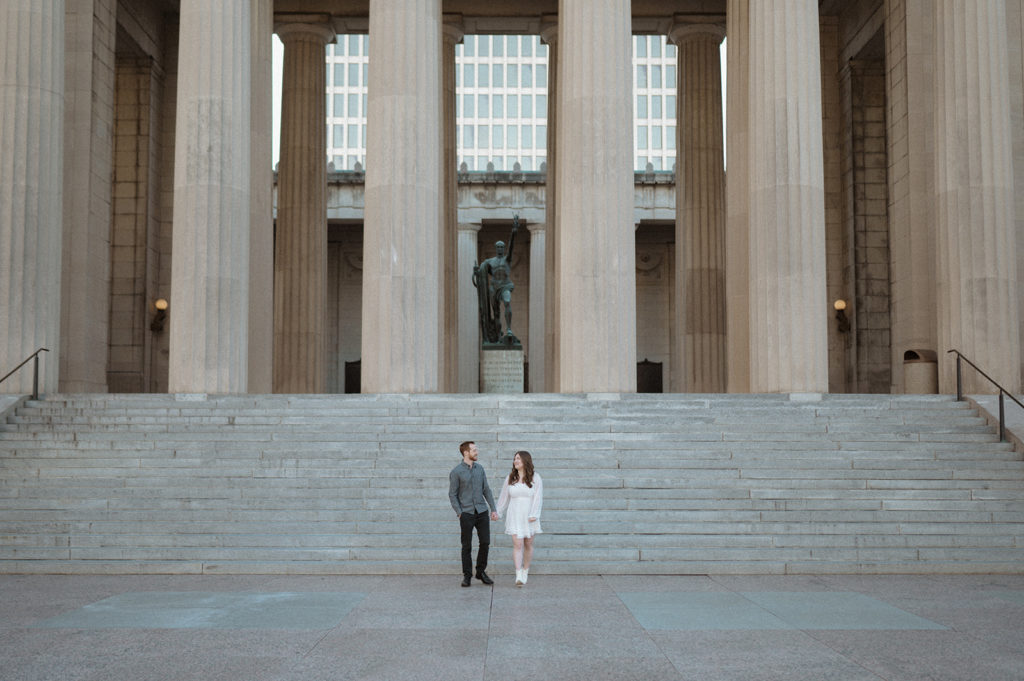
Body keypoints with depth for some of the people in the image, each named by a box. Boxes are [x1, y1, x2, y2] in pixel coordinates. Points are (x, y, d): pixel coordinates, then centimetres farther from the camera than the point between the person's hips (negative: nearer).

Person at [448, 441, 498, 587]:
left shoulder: (479, 468, 8)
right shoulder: (456, 472, -6)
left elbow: (486, 490, 12)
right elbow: (452, 494, -3)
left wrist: (493, 509, 7)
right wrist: (459, 513, -9)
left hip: (482, 511, 4)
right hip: (467, 513, -4)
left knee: (485, 542, 3)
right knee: (467, 546, 1)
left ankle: (481, 572, 17)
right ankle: (467, 576, 11)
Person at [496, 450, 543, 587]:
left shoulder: (535, 478, -1)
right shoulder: (510, 478, 7)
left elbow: (538, 498, -6)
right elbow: (504, 497, 13)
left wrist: (534, 514, -16)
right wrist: (498, 513, 13)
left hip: (529, 516, -1)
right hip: (515, 515, 1)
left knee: (528, 544, 9)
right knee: (517, 544, -10)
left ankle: (525, 571, 26)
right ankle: (518, 576, -15)